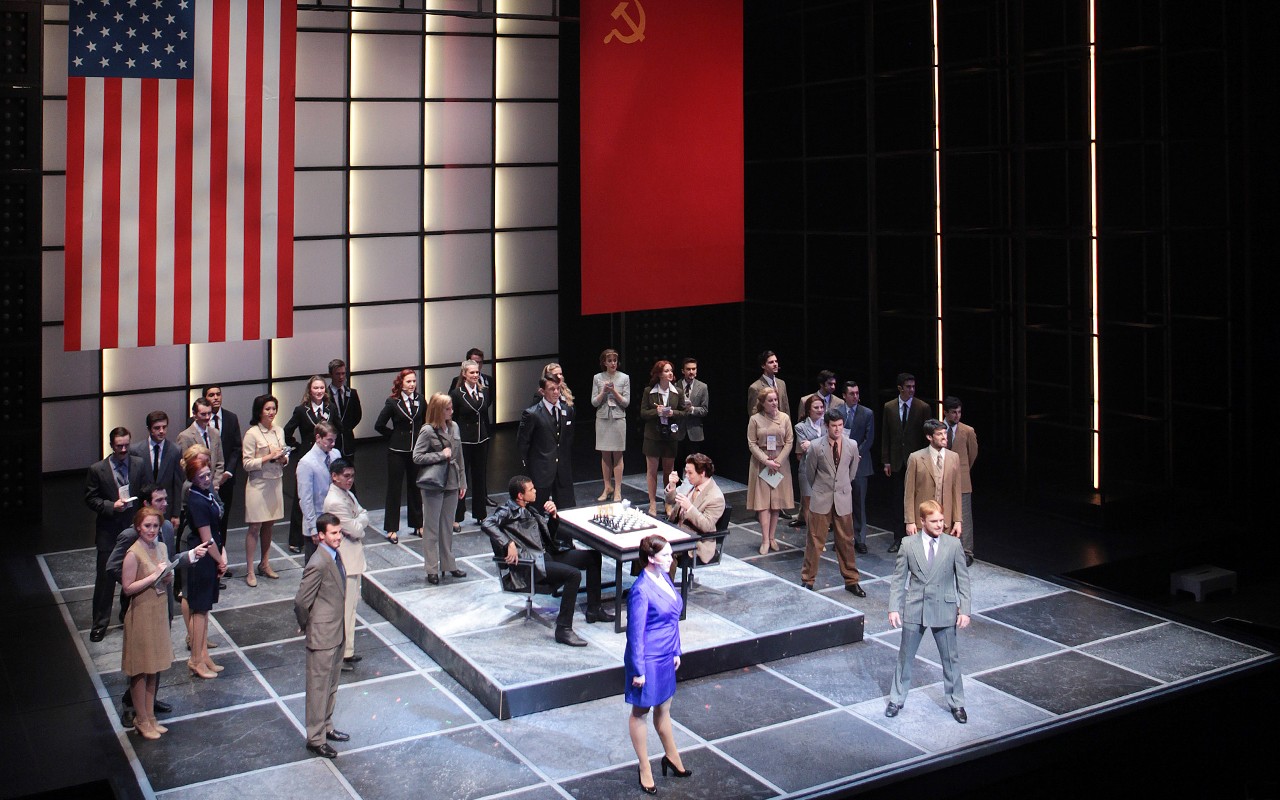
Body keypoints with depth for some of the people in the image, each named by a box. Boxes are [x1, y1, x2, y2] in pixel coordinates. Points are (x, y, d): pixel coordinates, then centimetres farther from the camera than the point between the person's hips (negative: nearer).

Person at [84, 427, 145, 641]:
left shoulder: (139, 464, 0)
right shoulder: (97, 470, -6)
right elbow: (90, 499, -3)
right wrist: (112, 506, -18)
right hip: (108, 531, -2)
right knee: (105, 577, 2)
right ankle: (100, 624, 12)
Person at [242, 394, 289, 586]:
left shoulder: (278, 431, 8)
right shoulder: (252, 433, -10)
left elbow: (284, 458, 17)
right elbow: (247, 464, -12)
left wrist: (283, 458, -5)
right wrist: (268, 457, -20)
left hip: (275, 482, 6)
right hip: (258, 484, -6)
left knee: (268, 525, 13)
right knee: (255, 527, -3)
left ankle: (264, 564, 24)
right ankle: (249, 570, 2)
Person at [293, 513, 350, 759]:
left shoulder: (335, 554, 4)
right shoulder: (318, 564, -25)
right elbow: (301, 602, -22)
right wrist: (306, 626, -7)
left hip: (337, 632, 9)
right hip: (322, 635, -9)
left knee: (331, 685, 21)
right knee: (319, 687, 4)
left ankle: (326, 727, 36)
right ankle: (315, 738, 15)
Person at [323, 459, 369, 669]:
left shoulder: (348, 495, 9)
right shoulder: (334, 502, -23)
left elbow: (364, 515, 11)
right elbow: (356, 529, -22)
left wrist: (358, 521, -7)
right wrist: (361, 520, -3)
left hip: (354, 559, 10)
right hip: (345, 562, -10)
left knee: (350, 606, 17)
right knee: (343, 610, -2)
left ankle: (347, 650, 28)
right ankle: (339, 656, 8)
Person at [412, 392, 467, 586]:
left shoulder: (454, 427, 6)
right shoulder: (428, 431, -12)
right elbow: (417, 457, -15)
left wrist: (462, 482, 11)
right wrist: (441, 455, -17)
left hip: (451, 483, 6)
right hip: (433, 485, -6)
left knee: (448, 526, 14)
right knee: (431, 528, 3)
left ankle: (448, 564, 24)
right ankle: (432, 570, 9)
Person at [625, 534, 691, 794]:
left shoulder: (664, 577, 0)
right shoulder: (641, 590, -24)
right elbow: (635, 633, -19)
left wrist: (676, 651, 16)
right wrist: (638, 670, -16)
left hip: (665, 657, 8)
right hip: (648, 659, -8)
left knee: (664, 707, 24)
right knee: (640, 713, 11)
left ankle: (671, 756, 41)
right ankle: (645, 769, 24)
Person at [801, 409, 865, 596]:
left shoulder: (852, 446, -2)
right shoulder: (816, 447, -9)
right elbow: (809, 473, 5)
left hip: (843, 499, 2)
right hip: (821, 500, -2)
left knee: (846, 541, 9)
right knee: (815, 541, 3)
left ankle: (851, 581, 19)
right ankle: (807, 579, 15)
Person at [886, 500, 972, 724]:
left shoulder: (953, 544, -5)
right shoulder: (909, 545, -5)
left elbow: (962, 579, 0)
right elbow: (898, 579, 0)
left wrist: (964, 610, -4)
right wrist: (894, 608, -5)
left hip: (944, 610, 0)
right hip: (914, 609, 0)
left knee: (950, 657, 10)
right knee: (905, 656, 12)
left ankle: (956, 703, 25)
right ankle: (896, 699, 27)